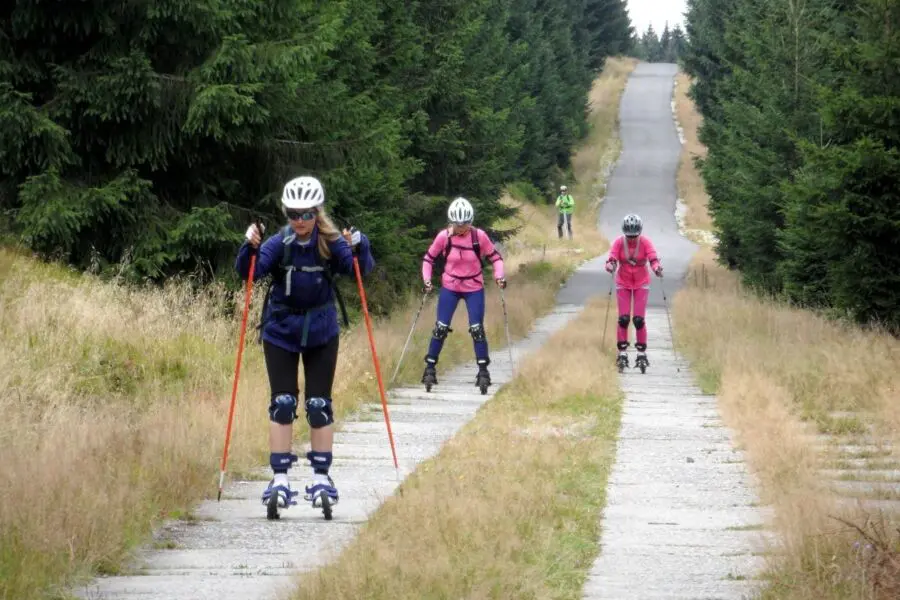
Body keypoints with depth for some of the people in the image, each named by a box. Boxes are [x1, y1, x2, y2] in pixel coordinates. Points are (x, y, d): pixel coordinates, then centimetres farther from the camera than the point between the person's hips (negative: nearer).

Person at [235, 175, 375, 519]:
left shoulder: (331, 244, -11)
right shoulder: (279, 244, -12)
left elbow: (361, 270, -21)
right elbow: (248, 271, -24)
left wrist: (359, 247, -40)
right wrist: (250, 247, -43)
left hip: (321, 333, 0)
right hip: (281, 332, 0)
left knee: (319, 405, 2)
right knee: (282, 403, -4)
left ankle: (321, 478, 10)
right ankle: (279, 479, -1)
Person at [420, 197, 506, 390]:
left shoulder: (479, 236, -14)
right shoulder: (444, 237, -12)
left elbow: (495, 257, -2)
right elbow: (428, 258, 1)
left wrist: (499, 276, -17)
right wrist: (427, 280, -11)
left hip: (474, 289, -1)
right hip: (450, 287, 1)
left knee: (477, 329, -7)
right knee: (441, 328, -4)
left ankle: (483, 370, 3)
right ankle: (430, 367, 7)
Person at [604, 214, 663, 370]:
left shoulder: (645, 242, -13)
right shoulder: (619, 243, -11)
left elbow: (653, 258, -23)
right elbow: (612, 258, -20)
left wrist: (656, 267, -46)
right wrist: (610, 265, -45)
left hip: (641, 283, -1)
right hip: (623, 283, 1)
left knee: (639, 319, -7)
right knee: (623, 318, -6)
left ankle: (642, 353, 4)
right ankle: (622, 353, 3)